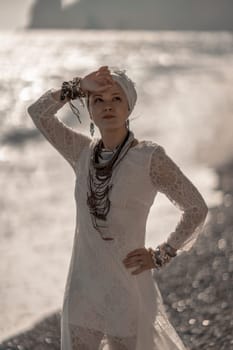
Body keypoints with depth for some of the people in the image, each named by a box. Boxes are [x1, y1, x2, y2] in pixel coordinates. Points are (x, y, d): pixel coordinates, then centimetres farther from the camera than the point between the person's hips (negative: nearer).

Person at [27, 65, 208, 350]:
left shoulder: (150, 157, -12)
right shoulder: (83, 151, 3)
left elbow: (197, 209, -5)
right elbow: (38, 112, 5)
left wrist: (160, 256, -6)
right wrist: (79, 87, -6)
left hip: (127, 287, -4)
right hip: (82, 287, 5)